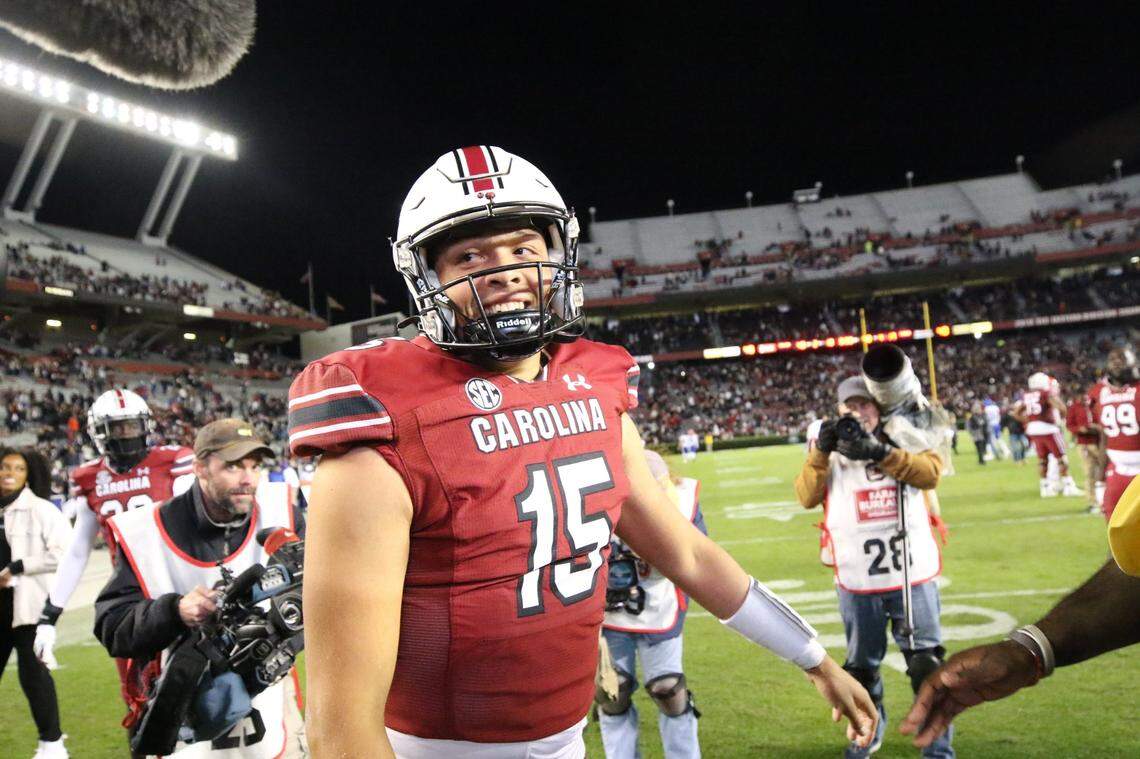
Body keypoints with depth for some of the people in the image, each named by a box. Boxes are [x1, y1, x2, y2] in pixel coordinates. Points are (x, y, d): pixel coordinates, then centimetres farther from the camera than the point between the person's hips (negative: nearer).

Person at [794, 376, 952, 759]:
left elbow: (931, 473, -18)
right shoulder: (830, 448, 5)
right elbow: (807, 497, -8)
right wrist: (821, 453, -21)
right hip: (857, 579, 1)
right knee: (862, 665, 17)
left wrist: (879, 453, -29)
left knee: (927, 662, 4)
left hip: (912, 572, -1)